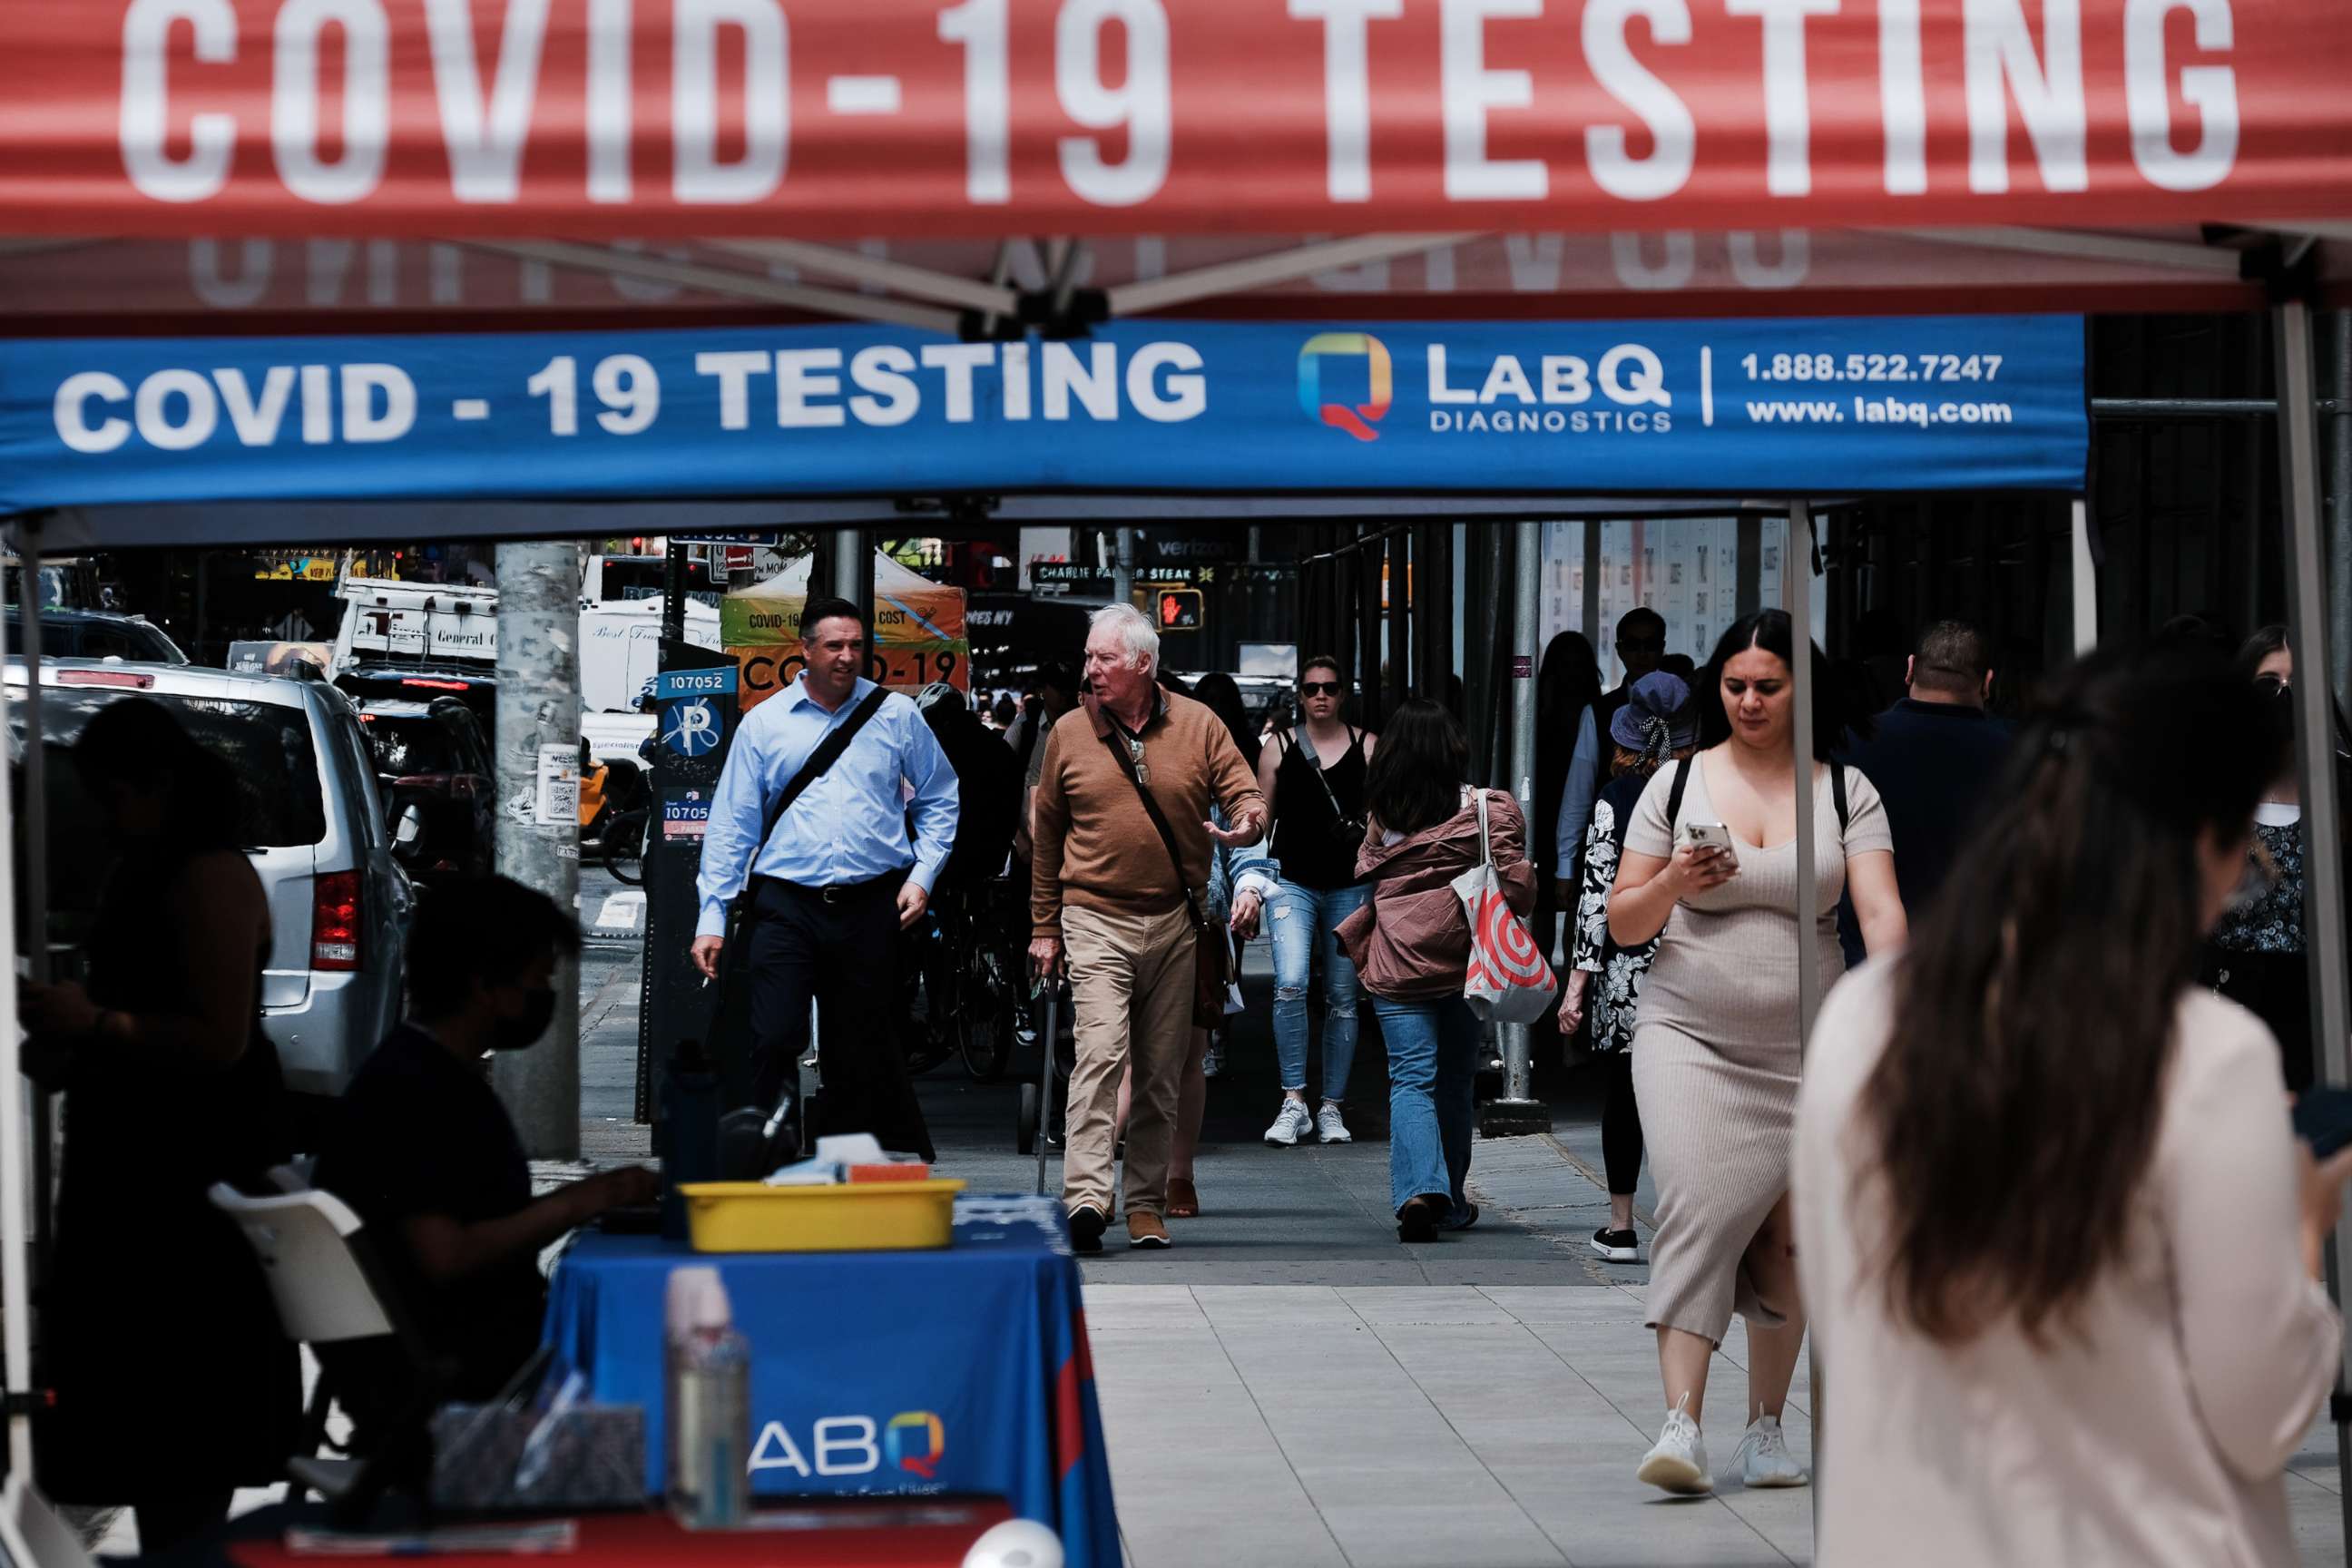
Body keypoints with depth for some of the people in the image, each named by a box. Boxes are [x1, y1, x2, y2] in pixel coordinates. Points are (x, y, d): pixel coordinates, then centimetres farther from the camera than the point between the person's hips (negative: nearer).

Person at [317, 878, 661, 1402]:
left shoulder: (449, 1078, 18)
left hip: (501, 1332, 10)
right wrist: (573, 1204, -16)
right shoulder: (404, 1089, -15)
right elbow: (445, 1256, -22)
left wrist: (601, 1196, 5)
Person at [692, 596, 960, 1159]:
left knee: (862, 1054, 5)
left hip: (871, 906, 1)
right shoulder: (764, 723, 6)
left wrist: (923, 874, 3)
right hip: (786, 906, -1)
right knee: (774, 1043, -11)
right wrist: (712, 917, 1)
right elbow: (730, 825, 6)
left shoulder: (896, 716, 7)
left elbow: (939, 799, 17)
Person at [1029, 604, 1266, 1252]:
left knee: (1162, 1073, 7)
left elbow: (1248, 799, 5)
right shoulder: (1070, 732, 3)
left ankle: (1146, 1203, 16)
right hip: (1096, 919, -2)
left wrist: (1247, 822, -21)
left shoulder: (1198, 726, 3)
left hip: (1174, 923, 2)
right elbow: (1047, 835, 11)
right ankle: (1085, 1197, -25)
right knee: (1102, 1053, -18)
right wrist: (1044, 927, 12)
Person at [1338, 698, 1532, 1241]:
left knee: (1411, 1079, -3)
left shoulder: (1381, 813, 1)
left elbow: (1368, 874, 11)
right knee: (1455, 1080, 13)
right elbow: (1515, 884, -4)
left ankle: (1418, 1190, -24)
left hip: (1396, 968, 0)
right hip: (1462, 961, 0)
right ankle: (1451, 1204, 23)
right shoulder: (1483, 810, -4)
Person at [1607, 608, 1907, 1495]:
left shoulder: (1845, 791, 4)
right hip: (1688, 1034, -1)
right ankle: (1681, 1426, -23)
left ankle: (1766, 1426, 20)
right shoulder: (1677, 784, 5)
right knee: (1698, 1210, -17)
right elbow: (1623, 924, 7)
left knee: (1788, 1239, 5)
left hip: (1803, 1046, 1)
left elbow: (1880, 909, -8)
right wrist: (1674, 882, -14)